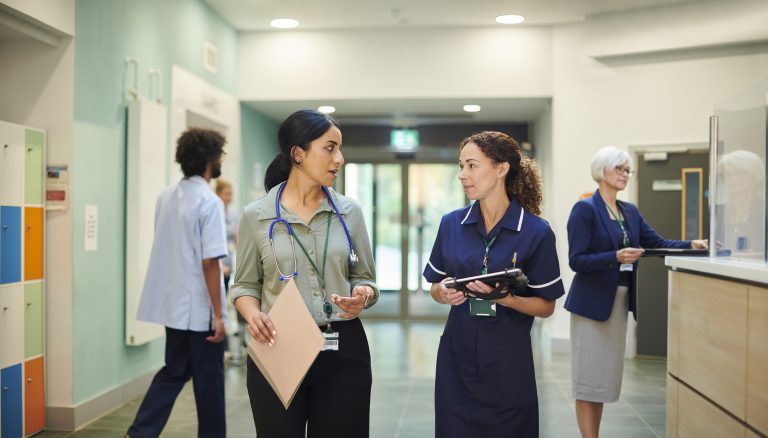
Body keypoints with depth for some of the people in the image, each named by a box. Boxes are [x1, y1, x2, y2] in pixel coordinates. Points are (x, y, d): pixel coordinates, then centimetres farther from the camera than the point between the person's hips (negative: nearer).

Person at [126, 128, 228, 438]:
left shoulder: (165, 197, 7)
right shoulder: (209, 202, -16)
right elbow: (209, 262, -19)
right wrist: (218, 314, -15)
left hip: (172, 304, 7)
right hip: (200, 308, -7)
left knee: (173, 372, 19)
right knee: (209, 381, 7)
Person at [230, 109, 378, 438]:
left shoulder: (349, 211, 4)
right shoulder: (256, 216, -1)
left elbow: (365, 278, 11)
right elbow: (245, 285, 6)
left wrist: (362, 296, -12)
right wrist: (253, 315, -15)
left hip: (342, 350, 2)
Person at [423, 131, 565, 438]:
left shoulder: (536, 232, -8)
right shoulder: (451, 224, 2)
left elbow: (546, 306, -4)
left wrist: (504, 298, -21)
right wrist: (443, 294, -11)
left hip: (509, 358, -3)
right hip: (457, 353, 3)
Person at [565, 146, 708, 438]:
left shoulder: (630, 211, 12)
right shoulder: (585, 209, -10)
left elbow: (658, 243, 8)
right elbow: (576, 260, -16)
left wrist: (692, 245, -8)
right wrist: (616, 257, -27)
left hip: (619, 303, 8)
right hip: (592, 303, -8)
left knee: (606, 376, 13)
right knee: (589, 377, -2)